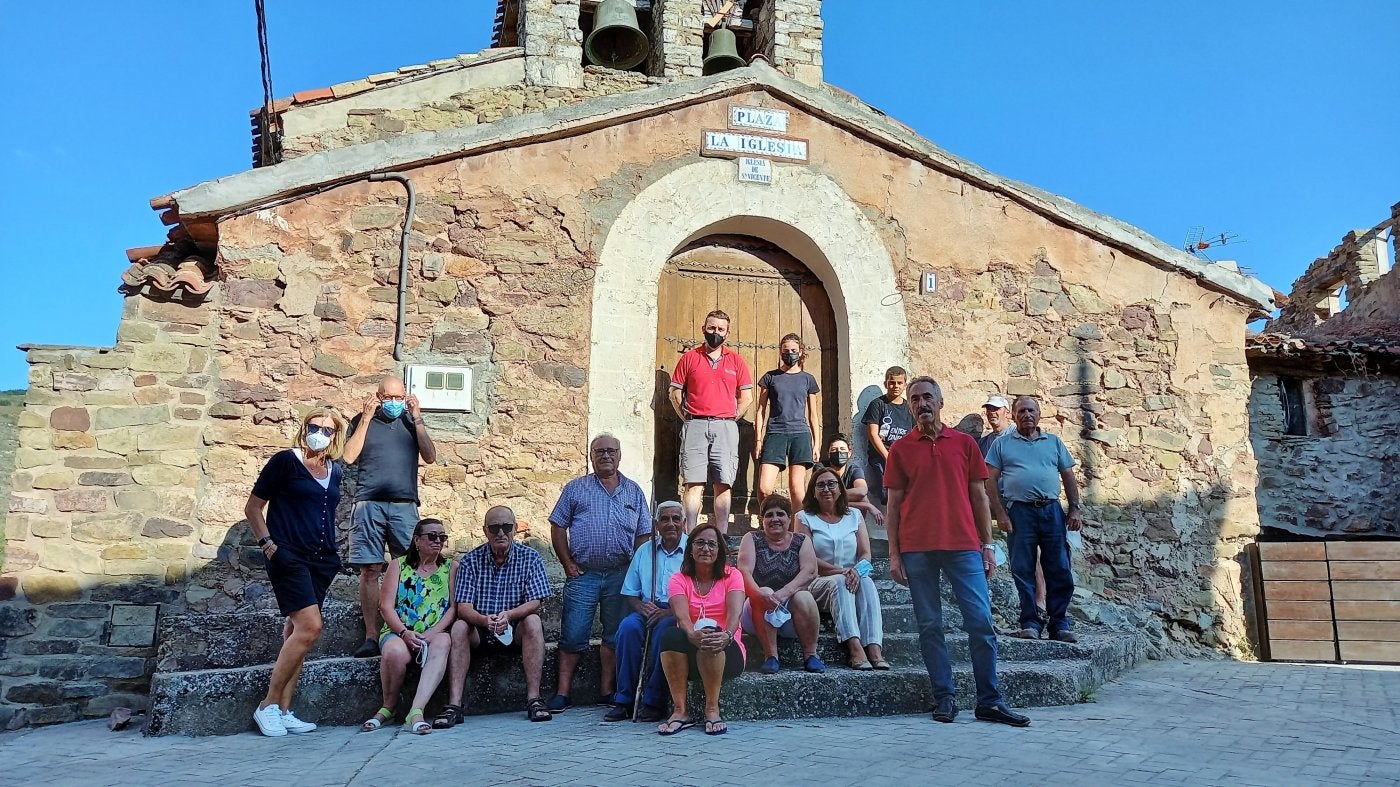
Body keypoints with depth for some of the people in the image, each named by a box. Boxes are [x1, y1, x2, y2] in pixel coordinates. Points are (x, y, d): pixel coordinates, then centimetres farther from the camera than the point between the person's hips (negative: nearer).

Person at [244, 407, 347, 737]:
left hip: (321, 560, 6)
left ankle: (283, 710, 12)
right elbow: (253, 507, 0)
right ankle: (268, 705, -4)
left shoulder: (335, 471, 13)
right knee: (310, 626, -17)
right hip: (289, 556, -6)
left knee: (297, 631, 7)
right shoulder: (285, 461, -3)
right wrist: (267, 543, -10)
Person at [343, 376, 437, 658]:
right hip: (369, 505, -1)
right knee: (370, 571, -4)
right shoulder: (362, 421, 12)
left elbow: (430, 457, 5)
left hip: (405, 505, 1)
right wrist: (366, 418, -4)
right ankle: (371, 637, 0)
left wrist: (417, 418, 0)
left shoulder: (411, 422, 15)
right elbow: (349, 457, -1)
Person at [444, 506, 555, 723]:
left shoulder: (530, 557, -3)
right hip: (480, 632, 1)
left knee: (533, 621, -30)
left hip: (516, 631, -1)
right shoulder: (470, 560, -2)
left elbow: (534, 603, -12)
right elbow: (463, 607, -11)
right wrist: (484, 620, -33)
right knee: (459, 627, -27)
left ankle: (533, 699, -30)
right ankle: (454, 705, -30)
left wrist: (509, 615, -32)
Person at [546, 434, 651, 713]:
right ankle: (562, 694, 4)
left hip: (620, 575, 2)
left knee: (614, 636, 7)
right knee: (573, 636, -2)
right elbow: (558, 527, 5)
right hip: (583, 575, -2)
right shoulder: (576, 489, 6)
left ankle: (607, 691, 16)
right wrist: (568, 564, -3)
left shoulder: (634, 491, 12)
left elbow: (643, 535, 11)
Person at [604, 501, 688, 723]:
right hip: (648, 611, 4)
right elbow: (630, 592, 16)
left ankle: (653, 702, -26)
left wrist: (668, 612, -21)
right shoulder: (644, 551, 16)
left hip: (679, 614, -4)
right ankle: (624, 699, -21)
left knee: (664, 629, -36)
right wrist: (641, 607, -7)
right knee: (628, 626, -29)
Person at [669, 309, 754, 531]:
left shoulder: (736, 360, 12)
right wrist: (688, 419, 4)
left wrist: (731, 420, 5)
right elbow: (675, 393, 9)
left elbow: (747, 397, 12)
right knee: (694, 483, -6)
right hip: (695, 427, -1)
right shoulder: (689, 357, 10)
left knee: (723, 484, 0)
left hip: (725, 427, 1)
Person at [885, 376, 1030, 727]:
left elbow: (979, 497, 11)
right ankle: (944, 698, 14)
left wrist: (987, 545, 6)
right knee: (930, 626, 4)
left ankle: (989, 702, 7)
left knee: (981, 622, -2)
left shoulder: (965, 443, 10)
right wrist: (894, 553, 1)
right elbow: (894, 505, 6)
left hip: (963, 546, 1)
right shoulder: (900, 449, 7)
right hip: (917, 550, 0)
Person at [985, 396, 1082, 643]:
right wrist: (1000, 512, -6)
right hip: (1020, 511, -2)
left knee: (1059, 570, 1)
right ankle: (1030, 623, 6)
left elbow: (1068, 477, 16)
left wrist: (1075, 509, 6)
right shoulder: (1002, 444, 10)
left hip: (1052, 511, 2)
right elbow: (991, 481, 4)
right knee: (1023, 571, -1)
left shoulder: (1054, 442, 17)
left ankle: (1059, 624, 9)